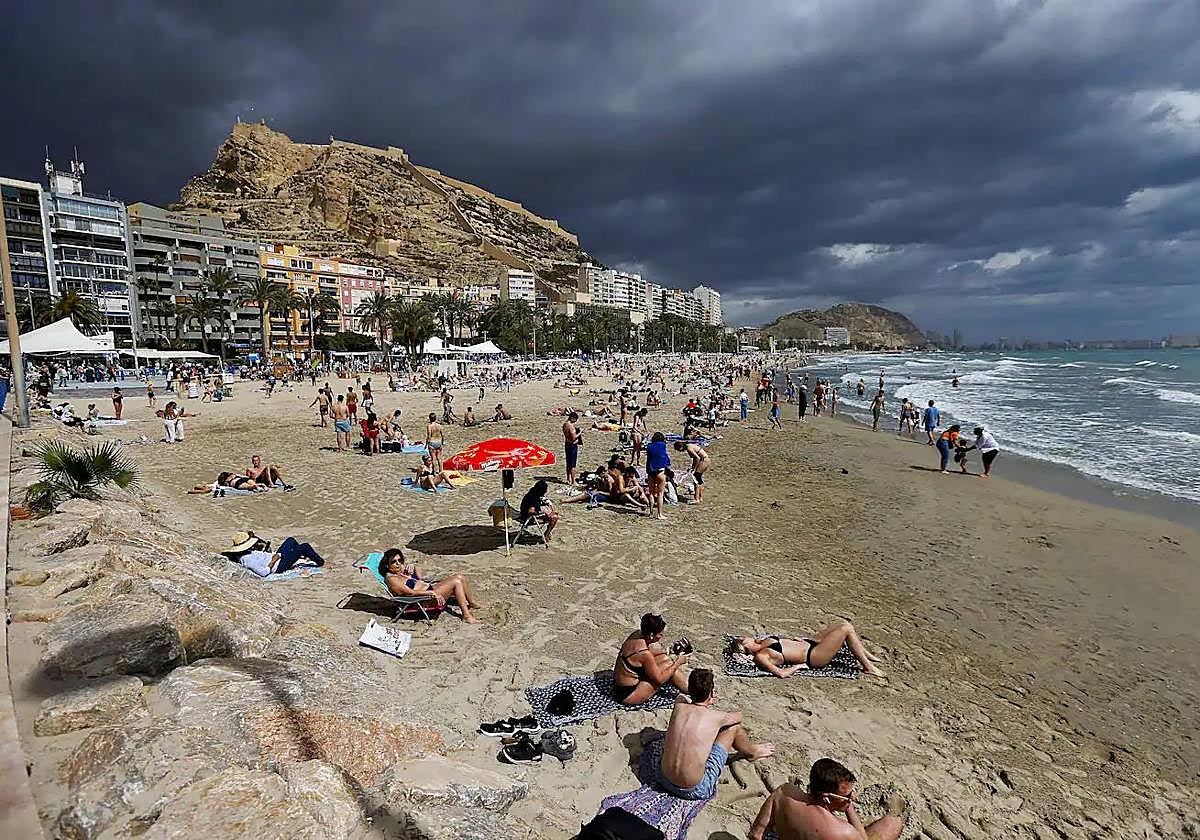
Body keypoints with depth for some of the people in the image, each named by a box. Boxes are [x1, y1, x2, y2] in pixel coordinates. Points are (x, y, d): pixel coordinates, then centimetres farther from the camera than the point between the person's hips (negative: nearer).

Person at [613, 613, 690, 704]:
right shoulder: (643, 653, -29)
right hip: (628, 695, -9)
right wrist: (678, 662, -10)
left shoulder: (637, 634, -5)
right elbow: (659, 679, -19)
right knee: (668, 665, -9)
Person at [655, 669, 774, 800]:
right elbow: (739, 716, 11)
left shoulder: (678, 706, -5)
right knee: (734, 726, 6)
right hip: (695, 789, -4)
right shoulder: (715, 717, -13)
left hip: (664, 780, 4)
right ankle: (752, 752, 37)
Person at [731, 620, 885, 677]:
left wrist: (793, 639, 8)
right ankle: (868, 667, 1)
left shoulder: (761, 642, 5)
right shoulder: (760, 657, -21)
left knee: (843, 624, 10)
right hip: (813, 656, -9)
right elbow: (782, 673, -30)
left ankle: (865, 654, 27)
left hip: (809, 642, 10)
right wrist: (800, 666, -17)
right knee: (846, 629, -13)